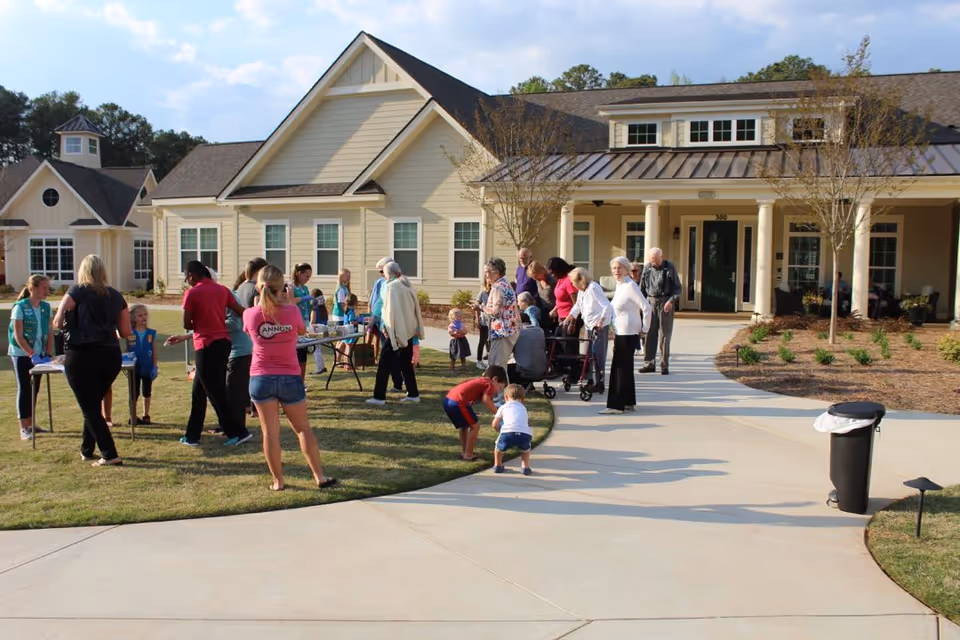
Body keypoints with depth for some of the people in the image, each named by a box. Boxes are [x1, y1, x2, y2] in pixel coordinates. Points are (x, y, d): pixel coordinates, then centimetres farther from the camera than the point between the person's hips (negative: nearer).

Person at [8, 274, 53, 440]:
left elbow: (50, 333, 6)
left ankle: (30, 424, 20)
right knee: (24, 389, -3)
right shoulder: (20, 307, -13)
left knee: (34, 389, 10)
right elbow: (18, 336, -15)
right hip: (21, 355, -5)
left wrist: (48, 354, -3)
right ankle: (24, 428, 0)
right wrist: (32, 355, -20)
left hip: (38, 355, 5)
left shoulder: (46, 307, 3)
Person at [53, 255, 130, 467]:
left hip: (81, 356, -4)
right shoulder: (116, 296, 8)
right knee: (93, 403, 22)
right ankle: (86, 450, 32)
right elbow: (126, 332, 8)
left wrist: (72, 322, 14)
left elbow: (57, 322, -7)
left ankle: (110, 455, -4)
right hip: (110, 356, 4)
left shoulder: (77, 292, -3)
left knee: (89, 408, 3)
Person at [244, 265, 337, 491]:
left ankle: (278, 480, 13)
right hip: (290, 378, 0)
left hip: (261, 379, 0)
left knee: (270, 432, 8)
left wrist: (260, 301, 13)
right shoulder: (292, 311, -12)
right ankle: (320, 477, 13)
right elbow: (302, 331, 8)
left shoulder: (250, 314, -9)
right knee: (303, 428, 13)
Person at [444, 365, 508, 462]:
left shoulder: (479, 381, 26)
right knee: (475, 426, 7)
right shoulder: (489, 385, 1)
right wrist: (497, 412, -7)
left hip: (447, 400, 9)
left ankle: (464, 451, 37)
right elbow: (486, 400, -15)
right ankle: (468, 455, 12)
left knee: (463, 425, 28)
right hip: (458, 403, -9)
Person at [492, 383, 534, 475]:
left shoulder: (503, 407, 24)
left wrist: (499, 430, 38)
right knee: (525, 448, 36)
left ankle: (498, 466, 35)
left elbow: (495, 425, 17)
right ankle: (525, 467, 24)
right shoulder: (523, 408, 35)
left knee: (499, 446, 31)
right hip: (525, 435, 2)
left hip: (508, 433, -2)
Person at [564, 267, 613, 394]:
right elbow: (577, 307, 23)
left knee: (597, 354, -7)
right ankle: (594, 382, 18)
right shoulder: (581, 290, 9)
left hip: (599, 326, -9)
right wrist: (567, 320, 19)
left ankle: (599, 384, -2)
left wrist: (600, 322, -26)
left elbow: (607, 306, -23)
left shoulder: (593, 288, -18)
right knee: (590, 354, 11)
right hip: (590, 326, 9)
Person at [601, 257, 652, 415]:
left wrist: (644, 328, -12)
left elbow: (647, 307, -19)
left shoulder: (630, 286, -15)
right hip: (620, 332, 10)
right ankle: (629, 402, 24)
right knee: (625, 367, 15)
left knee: (621, 367, -6)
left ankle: (616, 405, -2)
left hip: (628, 333, -9)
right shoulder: (619, 285, 12)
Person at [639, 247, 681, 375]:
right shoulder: (647, 268, 6)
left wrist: (672, 301, -14)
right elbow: (642, 288, 14)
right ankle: (649, 363, 11)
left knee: (664, 334, 0)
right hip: (651, 301, 3)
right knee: (649, 333, 3)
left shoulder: (669, 267, -4)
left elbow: (677, 287, -1)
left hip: (665, 303, -3)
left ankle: (664, 365, 7)